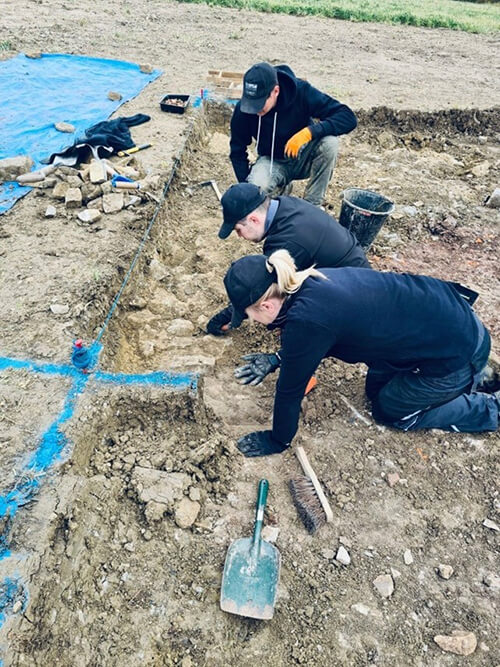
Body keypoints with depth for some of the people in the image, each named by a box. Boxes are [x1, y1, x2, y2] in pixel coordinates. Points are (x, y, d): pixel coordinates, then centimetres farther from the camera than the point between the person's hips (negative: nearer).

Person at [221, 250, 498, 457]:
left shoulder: (305, 320, -28)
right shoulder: (311, 281, -4)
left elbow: (290, 388, -14)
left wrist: (278, 440, 2)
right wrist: (279, 358, 22)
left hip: (457, 350, -8)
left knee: (389, 412, 14)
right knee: (375, 389, 21)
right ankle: (477, 375, 30)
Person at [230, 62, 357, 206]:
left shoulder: (301, 91, -24)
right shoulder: (243, 109, -19)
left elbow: (348, 118, -27)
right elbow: (237, 152, -6)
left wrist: (309, 131, -41)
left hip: (303, 157, 0)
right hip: (272, 161, 0)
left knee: (329, 142, -33)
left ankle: (312, 204, -15)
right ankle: (280, 187, 3)